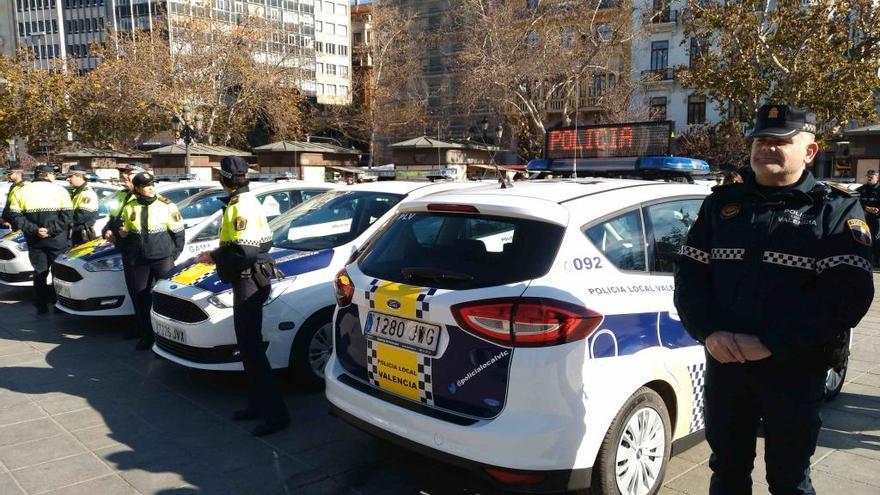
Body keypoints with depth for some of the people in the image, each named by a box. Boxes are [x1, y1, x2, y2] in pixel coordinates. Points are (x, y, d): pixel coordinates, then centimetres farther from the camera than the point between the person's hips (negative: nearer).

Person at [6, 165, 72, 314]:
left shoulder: (20, 191, 8)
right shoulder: (59, 190, -2)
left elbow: (16, 217, -2)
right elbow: (67, 216, -13)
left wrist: (34, 230, -8)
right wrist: (51, 230, -14)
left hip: (34, 240, 3)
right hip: (57, 240, -3)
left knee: (40, 273, 12)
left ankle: (41, 306, 13)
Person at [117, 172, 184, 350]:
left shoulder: (166, 205, 0)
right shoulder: (129, 208, 9)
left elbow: (178, 233, 1)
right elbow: (124, 232, 22)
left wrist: (174, 254, -3)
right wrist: (121, 235, 1)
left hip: (162, 259, -3)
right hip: (135, 262, 3)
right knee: (140, 299, 7)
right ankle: (146, 335, 19)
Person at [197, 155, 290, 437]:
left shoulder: (239, 207, -16)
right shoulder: (250, 202, 15)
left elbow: (243, 252, -24)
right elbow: (265, 242, 16)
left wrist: (214, 257, -9)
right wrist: (220, 254, 13)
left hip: (248, 283, -10)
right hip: (251, 279, 10)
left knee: (251, 349, -8)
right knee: (249, 346, 15)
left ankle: (275, 413, -6)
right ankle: (258, 404, 24)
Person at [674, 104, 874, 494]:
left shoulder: (837, 211, -1)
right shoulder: (722, 203, 10)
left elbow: (848, 293, -13)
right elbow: (688, 272, 5)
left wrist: (771, 344, -20)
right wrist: (708, 332, -12)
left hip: (794, 373, -3)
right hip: (724, 364, 3)